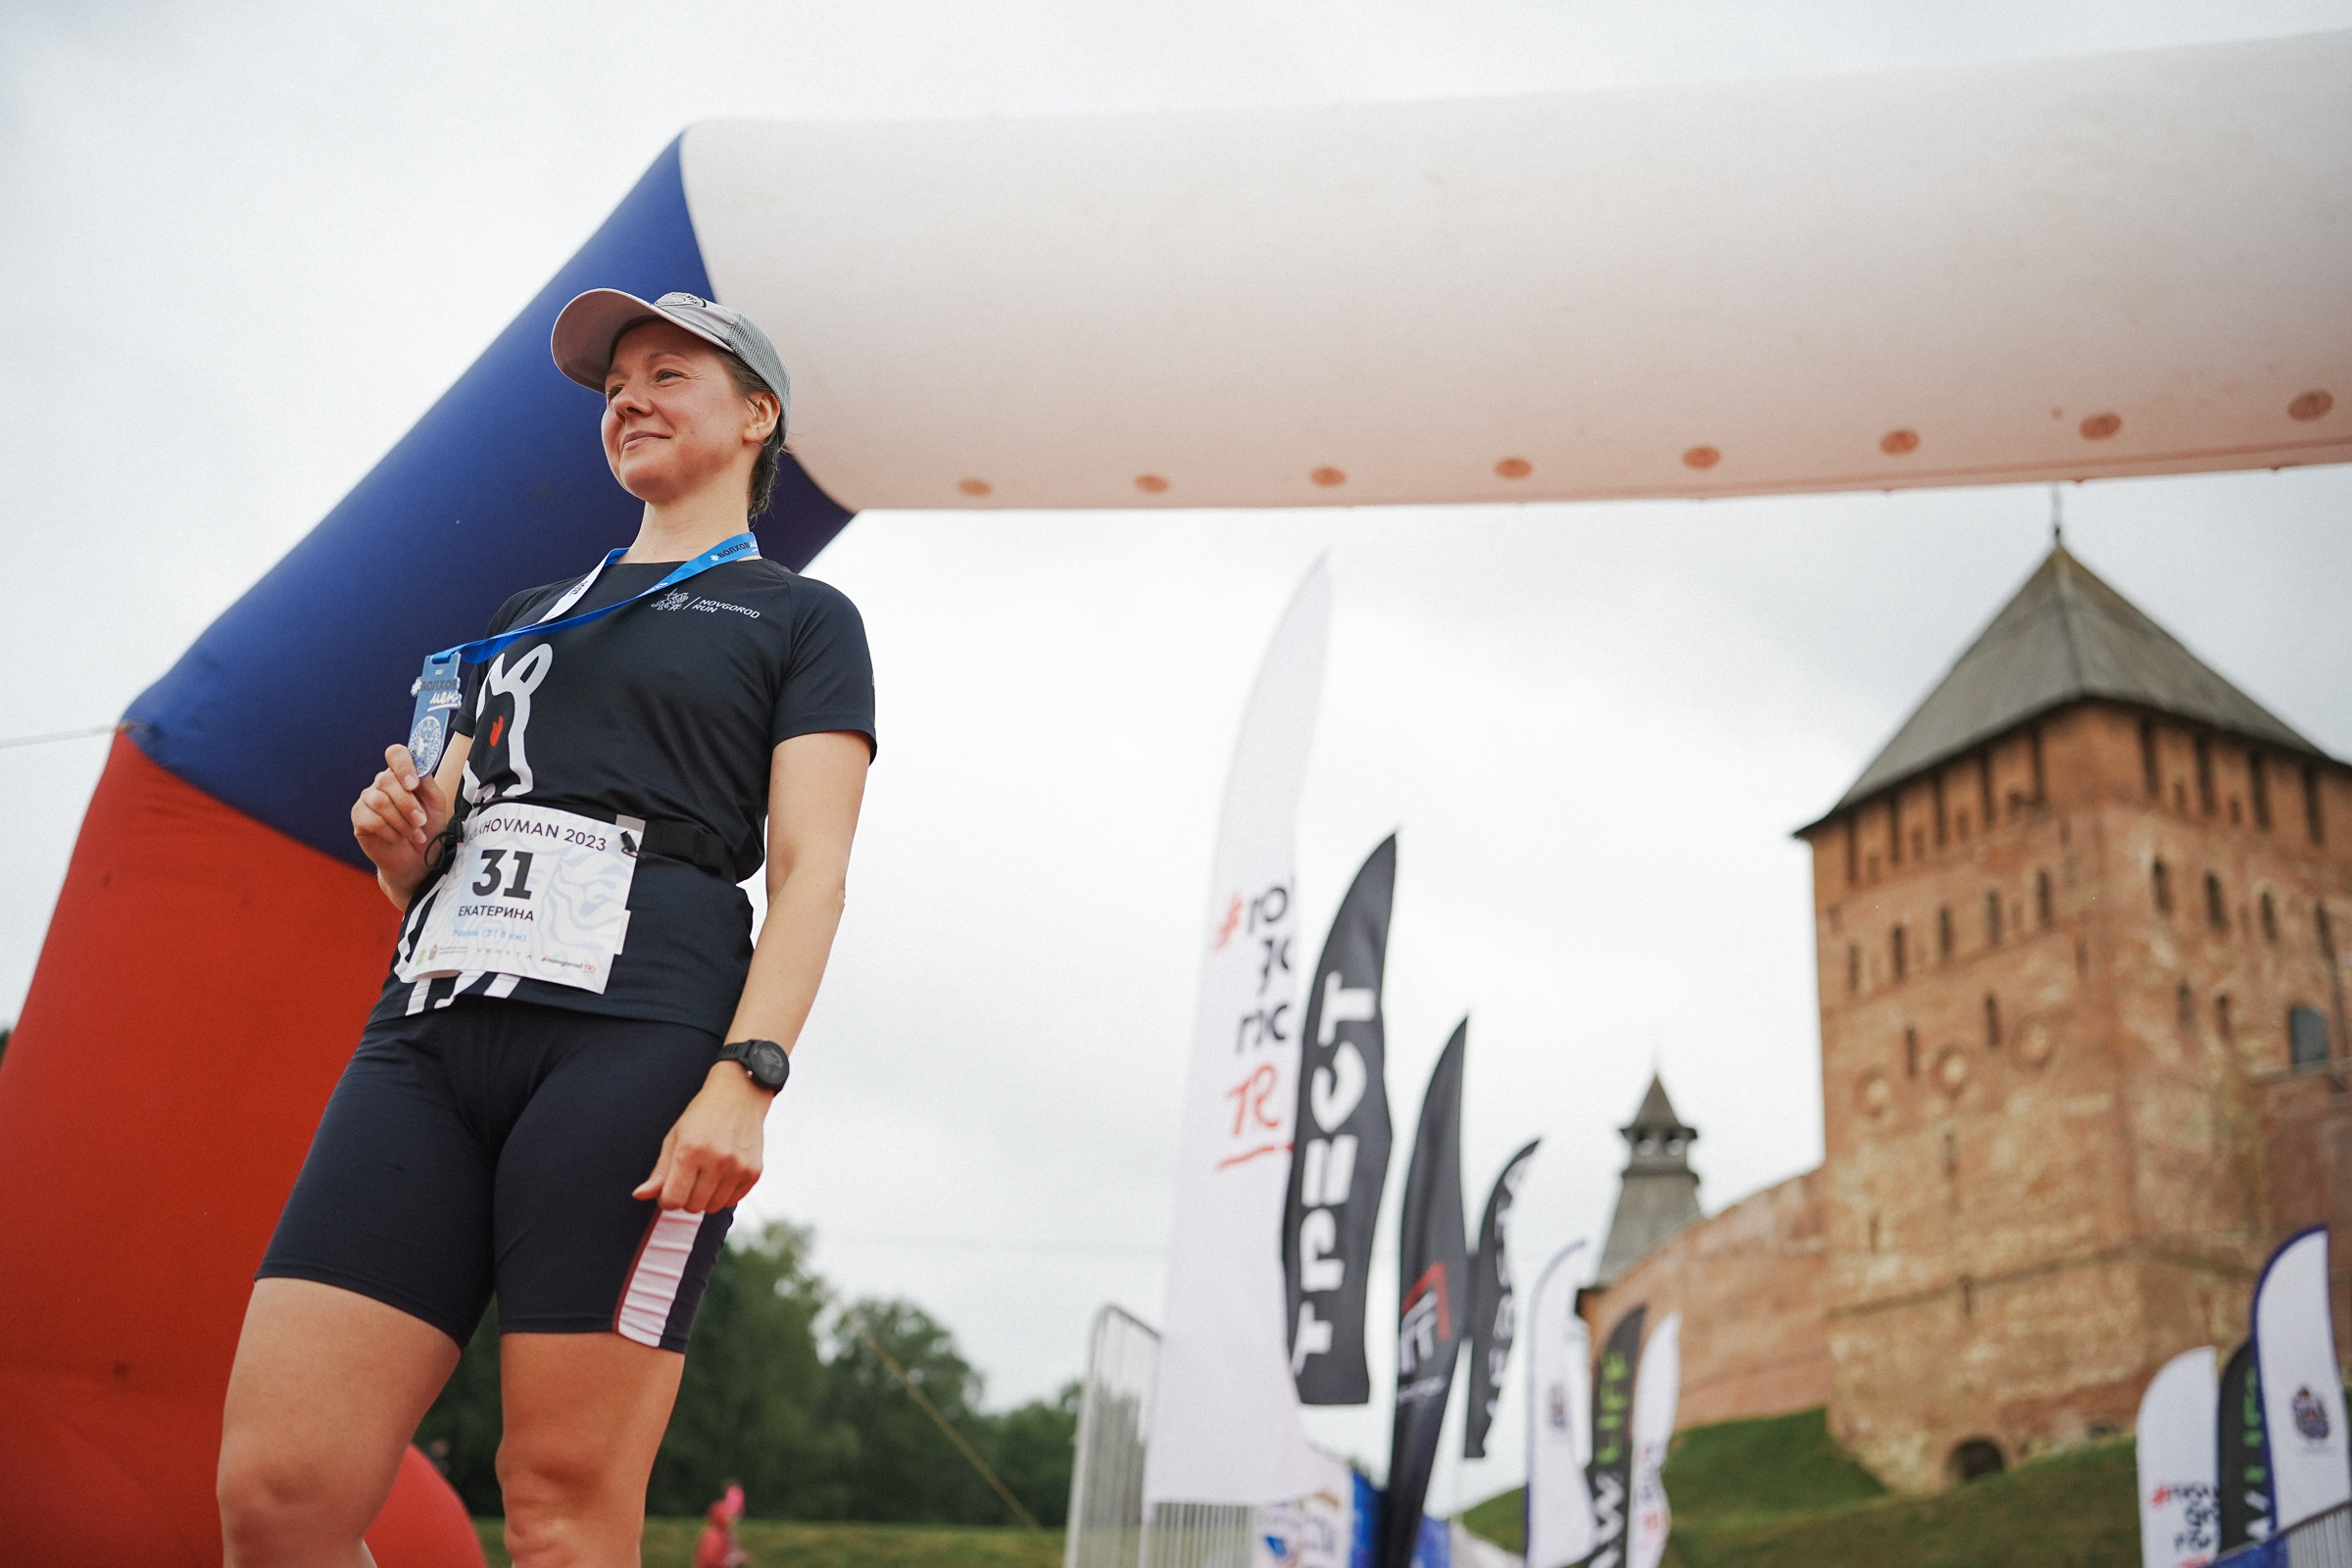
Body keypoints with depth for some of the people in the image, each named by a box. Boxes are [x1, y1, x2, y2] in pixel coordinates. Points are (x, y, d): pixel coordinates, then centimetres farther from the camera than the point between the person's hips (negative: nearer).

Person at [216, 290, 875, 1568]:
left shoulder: (800, 618, 13)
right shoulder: (525, 619, 30)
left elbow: (810, 873, -1)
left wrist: (745, 1079, -16)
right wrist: (401, 845, 5)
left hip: (635, 1029, -5)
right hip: (432, 1024, 6)